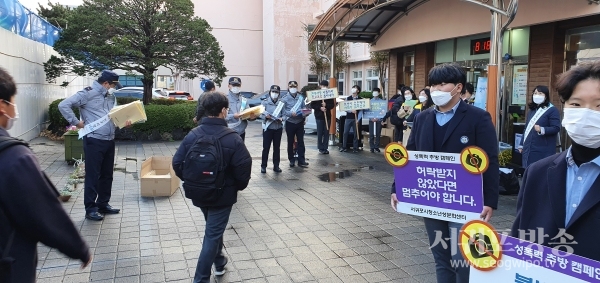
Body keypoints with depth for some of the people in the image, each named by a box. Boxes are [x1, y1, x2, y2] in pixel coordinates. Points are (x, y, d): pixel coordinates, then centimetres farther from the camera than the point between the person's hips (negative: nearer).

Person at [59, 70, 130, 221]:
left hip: (110, 141, 8)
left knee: (107, 175, 14)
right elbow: (63, 105, -14)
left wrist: (124, 122, 1)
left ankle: (103, 204, 27)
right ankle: (91, 209, 8)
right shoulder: (88, 93, -10)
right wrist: (76, 122, -14)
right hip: (94, 141, -7)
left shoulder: (111, 96, 13)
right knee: (92, 176, 0)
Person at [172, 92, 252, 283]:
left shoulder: (192, 135, -8)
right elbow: (244, 169, -18)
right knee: (213, 235, 6)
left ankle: (219, 262, 46)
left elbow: (177, 163, -6)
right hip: (223, 195, -5)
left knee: (213, 229, 28)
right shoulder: (233, 139, -19)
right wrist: (239, 186, 3)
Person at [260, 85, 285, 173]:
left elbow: (284, 115, 3)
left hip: (278, 128, 2)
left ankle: (276, 166, 18)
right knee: (266, 147, -2)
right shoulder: (265, 102, 0)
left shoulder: (282, 103, 6)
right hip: (267, 128, -2)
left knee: (277, 148, 9)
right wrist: (266, 116, -24)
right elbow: (261, 114, -5)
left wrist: (281, 118, -18)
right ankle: (263, 166, 7)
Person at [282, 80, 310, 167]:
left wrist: (305, 112, -13)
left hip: (300, 122, 3)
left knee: (300, 141, 4)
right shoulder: (284, 98, -6)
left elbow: (304, 107, 8)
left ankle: (301, 160, 8)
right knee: (290, 142, 8)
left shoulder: (301, 97, 7)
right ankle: (291, 160, 19)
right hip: (290, 123, -3)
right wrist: (291, 113, -26)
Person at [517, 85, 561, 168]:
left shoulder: (552, 110, -5)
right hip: (529, 149, 7)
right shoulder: (532, 110, 18)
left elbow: (556, 128, -13)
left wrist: (542, 130, -29)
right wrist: (521, 145, 18)